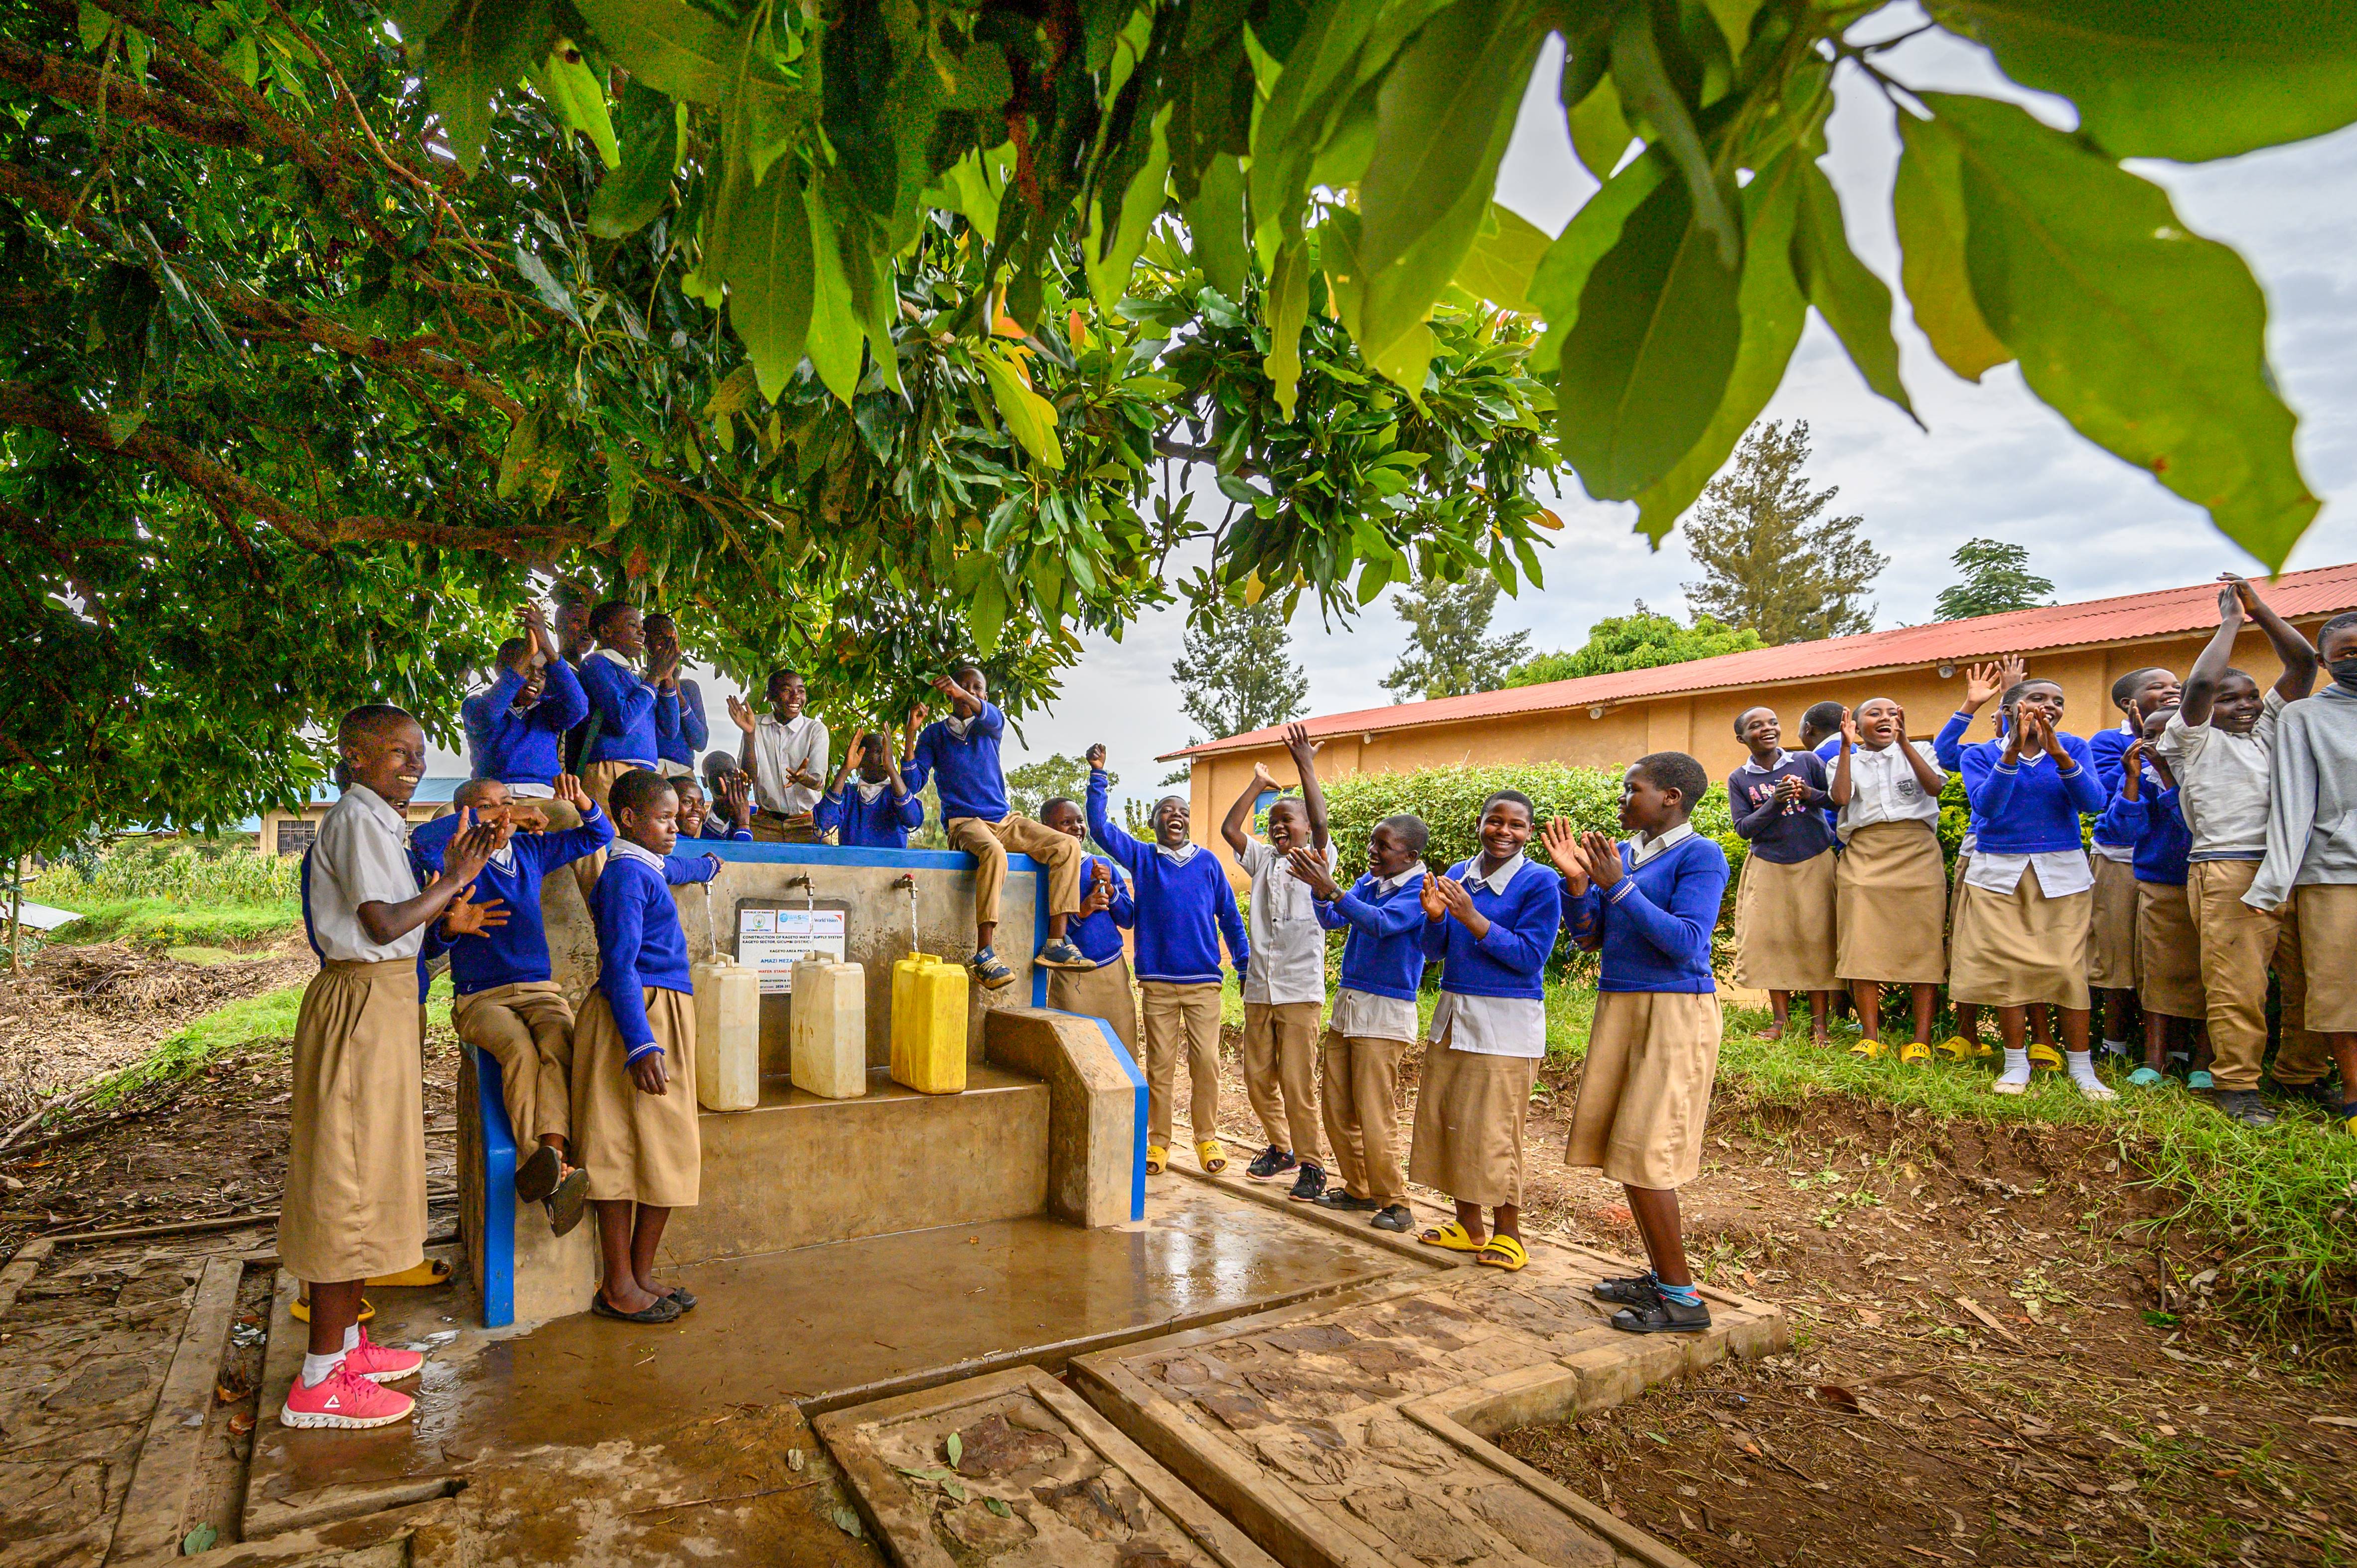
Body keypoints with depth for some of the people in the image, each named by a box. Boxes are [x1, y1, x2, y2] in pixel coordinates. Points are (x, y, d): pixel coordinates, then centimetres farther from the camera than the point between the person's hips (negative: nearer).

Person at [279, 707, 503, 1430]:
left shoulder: (378, 821, 16)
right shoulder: (357, 818, -13)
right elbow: (383, 925, -20)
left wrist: (452, 880, 7)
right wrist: (452, 882, -10)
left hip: (385, 1002, 10)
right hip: (362, 1003, -10)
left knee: (364, 1178, 15)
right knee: (348, 1179, -4)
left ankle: (346, 1343, 27)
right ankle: (319, 1382, 5)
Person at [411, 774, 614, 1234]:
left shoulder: (531, 849, 17)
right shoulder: (457, 858, 5)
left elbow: (598, 835, 23)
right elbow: (424, 838, -18)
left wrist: (582, 802, 1)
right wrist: (496, 817, -16)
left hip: (540, 990, 3)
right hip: (480, 997, -3)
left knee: (560, 1048, -31)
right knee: (520, 1050, -34)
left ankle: (550, 1156, -50)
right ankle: (549, 1174, -46)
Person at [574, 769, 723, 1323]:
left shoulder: (652, 866, 16)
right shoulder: (626, 873, -12)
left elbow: (678, 869, 44)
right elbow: (620, 965, -19)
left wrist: (708, 865, 66)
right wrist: (640, 1045, -25)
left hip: (666, 1017, 10)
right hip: (636, 1017, -10)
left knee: (667, 1155, 10)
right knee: (625, 1153, -3)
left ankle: (640, 1275, 20)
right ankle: (618, 1289, 6)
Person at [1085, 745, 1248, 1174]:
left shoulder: (1207, 862, 8)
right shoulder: (1142, 858, 7)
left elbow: (1229, 915, 12)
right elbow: (1100, 826, -2)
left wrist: (1245, 962, 7)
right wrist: (1098, 776, -8)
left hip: (1204, 981, 0)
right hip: (1158, 981, 0)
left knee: (1206, 1063, -1)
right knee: (1160, 1065, 6)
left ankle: (1207, 1138, 15)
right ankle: (1158, 1142, 18)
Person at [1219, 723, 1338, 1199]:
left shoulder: (1317, 859, 0)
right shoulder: (1263, 860, 12)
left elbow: (1321, 825, -18)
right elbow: (1229, 828, 1)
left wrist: (1306, 767, -21)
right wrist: (1258, 784, 5)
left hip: (1300, 990, -5)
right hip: (1259, 989, 5)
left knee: (1297, 1082, -5)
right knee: (1258, 1078, 11)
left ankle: (1311, 1163, 8)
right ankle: (1281, 1149, 30)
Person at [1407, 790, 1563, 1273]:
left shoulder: (1540, 885, -9)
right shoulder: (1456, 876, 6)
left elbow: (1530, 957, -16)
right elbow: (1434, 952, 8)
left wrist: (1471, 918, -23)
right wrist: (1435, 916, -13)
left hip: (1505, 1022, -6)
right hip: (1452, 1015, 6)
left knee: (1493, 1130, -2)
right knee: (1445, 1120, 11)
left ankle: (1507, 1233, 17)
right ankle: (1468, 1226, 27)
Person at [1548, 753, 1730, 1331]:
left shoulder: (1700, 855, -10)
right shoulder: (1624, 854, 10)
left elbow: (1686, 944, -19)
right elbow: (1589, 937, 10)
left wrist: (1618, 886, -21)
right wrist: (1578, 880, -6)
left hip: (1673, 1013, -7)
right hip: (1619, 1008, 8)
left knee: (1644, 1152, -6)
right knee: (1625, 1149, 11)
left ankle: (1683, 1298, 8)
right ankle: (1662, 1276, 24)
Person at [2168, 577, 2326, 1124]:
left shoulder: (2270, 727, 21)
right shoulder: (2195, 740, 6)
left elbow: (2304, 664, 16)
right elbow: (2201, 683, -9)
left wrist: (2261, 611, 12)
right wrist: (2230, 622, 3)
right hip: (2230, 875, -5)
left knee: (2309, 979, 4)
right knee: (2238, 984, -8)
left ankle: (2300, 1074, 21)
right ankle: (2235, 1084, 0)